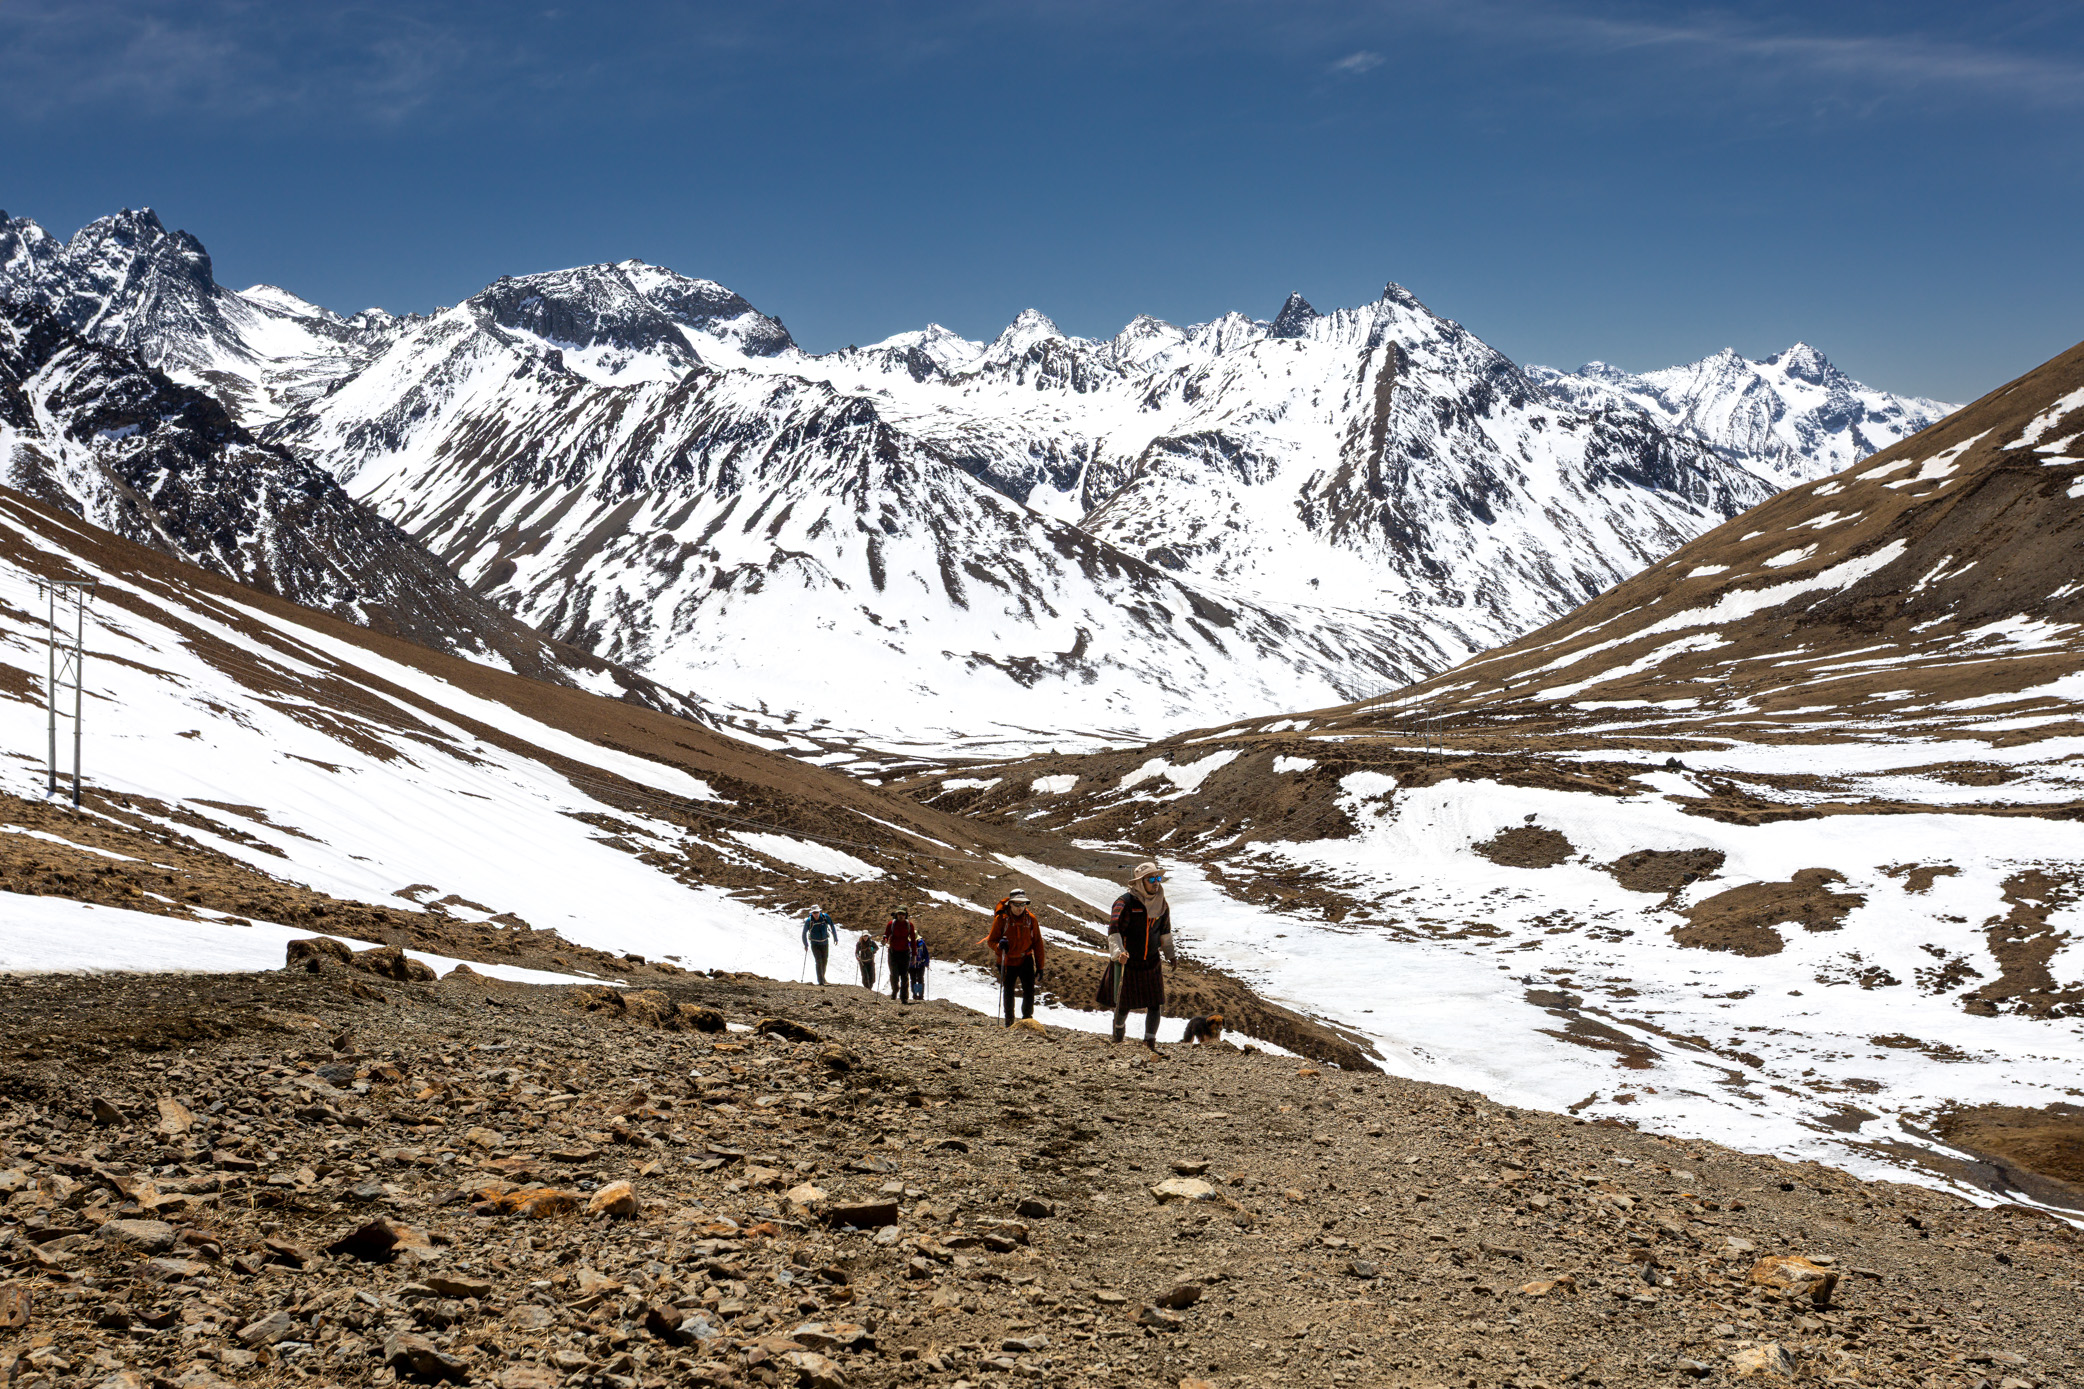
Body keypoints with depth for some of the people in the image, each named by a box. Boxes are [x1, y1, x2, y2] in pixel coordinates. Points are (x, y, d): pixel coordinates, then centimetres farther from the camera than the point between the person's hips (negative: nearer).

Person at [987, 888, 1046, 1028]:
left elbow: (1037, 943, 3)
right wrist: (999, 945, -27)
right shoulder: (1001, 919, -9)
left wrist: (1039, 967, 2)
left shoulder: (1030, 919, -3)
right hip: (1007, 962, -1)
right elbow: (991, 940, -2)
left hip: (1026, 960, 1)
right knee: (1008, 992, 10)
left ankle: (1027, 1017, 12)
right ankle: (1009, 1020, 26)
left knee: (1029, 991, -7)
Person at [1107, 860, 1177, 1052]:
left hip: (1152, 962, 4)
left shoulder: (1162, 905, 4)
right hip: (1127, 962, -4)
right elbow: (1114, 930, -20)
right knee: (1124, 1003, 6)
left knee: (1156, 1003, -3)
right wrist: (1118, 952, -35)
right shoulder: (1126, 902, -14)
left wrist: (1171, 954, 15)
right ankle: (1119, 1027, 38)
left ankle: (1150, 1039, 9)